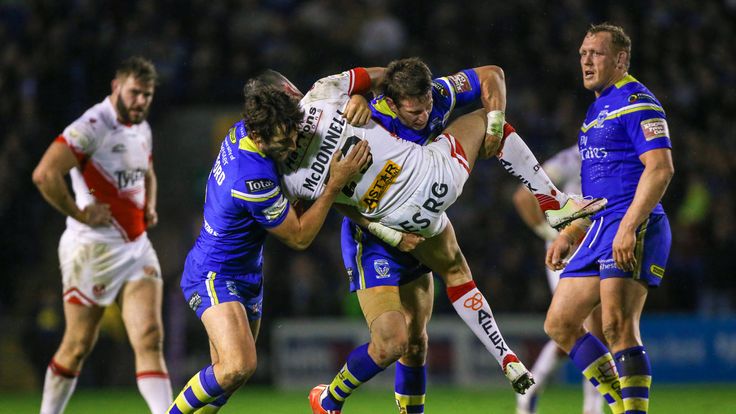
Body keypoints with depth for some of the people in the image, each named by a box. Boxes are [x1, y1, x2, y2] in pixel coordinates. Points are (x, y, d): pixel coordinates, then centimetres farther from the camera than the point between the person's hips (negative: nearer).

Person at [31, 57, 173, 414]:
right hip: (94, 249, -7)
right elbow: (44, 174, -27)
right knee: (78, 347, 3)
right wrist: (80, 213, -20)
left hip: (137, 247, 7)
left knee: (150, 339, -8)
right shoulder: (93, 127, -15)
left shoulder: (141, 128, 12)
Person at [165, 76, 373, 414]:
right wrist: (335, 184, -19)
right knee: (238, 366, -27)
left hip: (245, 277, 10)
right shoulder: (254, 180, -31)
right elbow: (299, 238, -16)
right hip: (214, 275, -10)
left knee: (230, 373, 10)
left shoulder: (241, 131, -7)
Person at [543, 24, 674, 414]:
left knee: (618, 327, -18)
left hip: (633, 229, -10)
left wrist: (629, 227, -25)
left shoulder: (637, 102, -8)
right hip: (599, 231, 10)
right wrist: (568, 234, 26)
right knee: (559, 323, 9)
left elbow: (660, 168, -19)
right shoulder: (597, 110, 22)